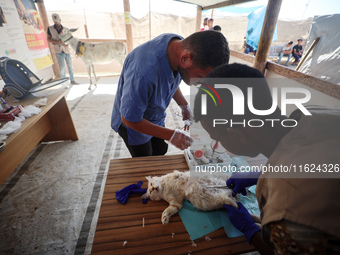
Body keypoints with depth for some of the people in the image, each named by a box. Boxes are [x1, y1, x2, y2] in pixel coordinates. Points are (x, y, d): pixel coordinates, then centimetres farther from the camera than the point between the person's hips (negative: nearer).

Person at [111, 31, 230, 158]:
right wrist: (171, 135, -27)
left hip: (156, 117, 7)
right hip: (134, 124, -6)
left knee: (161, 151, 25)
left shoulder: (182, 44, -17)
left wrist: (184, 106, -8)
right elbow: (129, 119, -30)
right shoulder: (144, 73, -44)